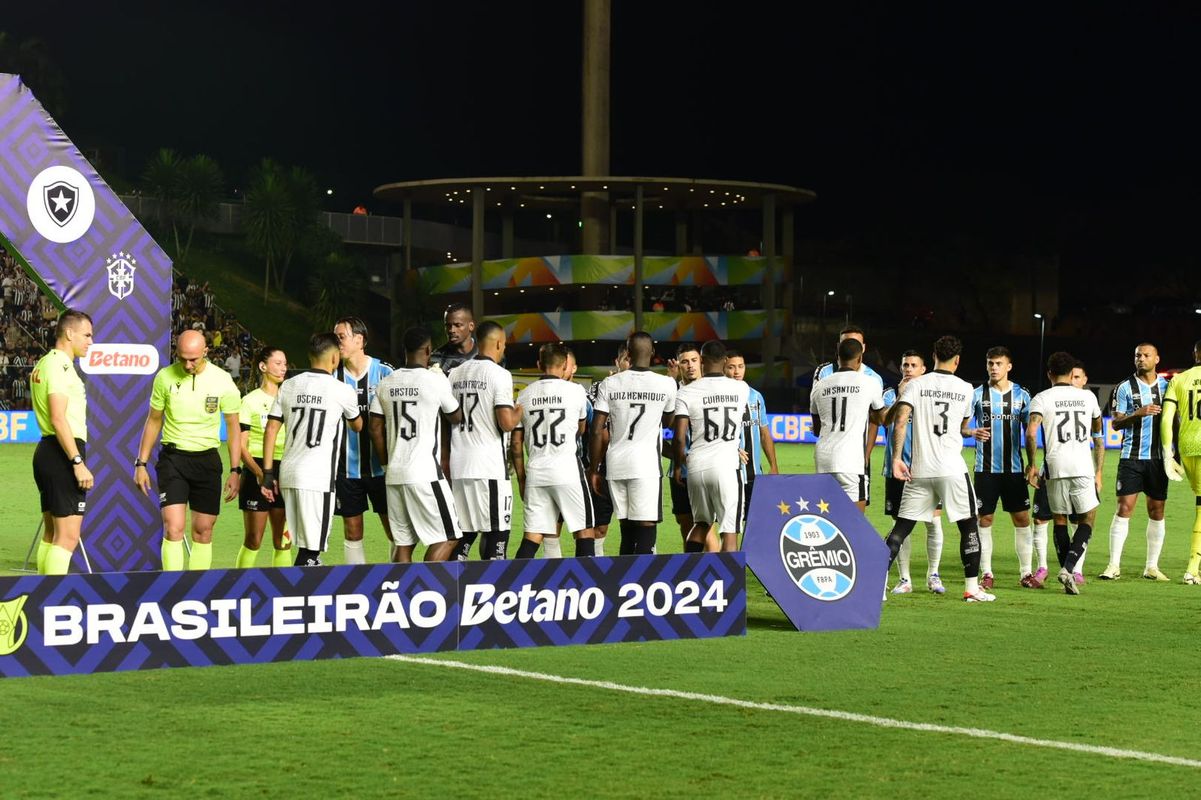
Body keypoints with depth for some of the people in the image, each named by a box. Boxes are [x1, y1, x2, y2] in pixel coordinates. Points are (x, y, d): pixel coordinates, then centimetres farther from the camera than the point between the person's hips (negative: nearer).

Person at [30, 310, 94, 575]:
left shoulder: (44, 363, 18)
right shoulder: (60, 365, -13)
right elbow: (58, 419, -21)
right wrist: (78, 462, -22)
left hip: (47, 451, 11)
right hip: (63, 453, -11)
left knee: (52, 534, 13)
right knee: (67, 537, -12)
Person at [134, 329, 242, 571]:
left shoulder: (222, 380, -5)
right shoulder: (165, 377, -3)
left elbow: (233, 427, 3)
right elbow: (153, 421, 9)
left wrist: (235, 471, -2)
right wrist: (141, 463, 7)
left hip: (207, 460, 1)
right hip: (172, 458, -1)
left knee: (203, 530, 4)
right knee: (173, 528, -13)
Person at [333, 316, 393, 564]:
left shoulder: (384, 372, -2)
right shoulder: (333, 377, 4)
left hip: (381, 466, -2)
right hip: (347, 467, 2)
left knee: (395, 530, 0)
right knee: (352, 532, 6)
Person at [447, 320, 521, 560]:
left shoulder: (455, 374, 12)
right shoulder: (499, 374, -7)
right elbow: (506, 423, -13)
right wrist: (519, 413, 6)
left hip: (459, 467, 6)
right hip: (489, 468, -6)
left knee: (464, 535, 10)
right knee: (497, 533, -2)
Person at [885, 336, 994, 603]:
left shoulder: (916, 384, 1)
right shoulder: (965, 389, 4)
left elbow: (900, 420, -11)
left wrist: (896, 457, -9)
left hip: (920, 470, 1)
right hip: (953, 469, -1)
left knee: (902, 527, 6)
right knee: (968, 527, 10)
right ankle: (972, 587, 10)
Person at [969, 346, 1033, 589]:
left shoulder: (1021, 395, 6)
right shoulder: (977, 394, 2)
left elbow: (1030, 430, 9)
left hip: (1014, 468, 1)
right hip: (986, 468, -1)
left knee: (1022, 518, 0)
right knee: (985, 518, 1)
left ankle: (1026, 572, 6)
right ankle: (986, 573, 8)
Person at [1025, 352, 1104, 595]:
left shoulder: (1042, 398, 2)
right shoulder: (1088, 396, 11)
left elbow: (1031, 433, -12)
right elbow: (1098, 433, 25)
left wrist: (1031, 464, 0)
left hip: (1055, 466, 0)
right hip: (1083, 466, 0)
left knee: (1060, 521, 13)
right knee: (1087, 521, 8)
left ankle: (1067, 574, 11)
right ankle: (1068, 568, -11)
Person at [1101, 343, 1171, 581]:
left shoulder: (1167, 386, 10)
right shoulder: (1125, 388, 2)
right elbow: (1116, 423, 0)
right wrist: (1138, 414, -17)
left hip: (1159, 457, 3)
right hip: (1131, 456, -3)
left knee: (1157, 510, 5)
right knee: (1124, 508, -8)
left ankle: (1152, 567, 11)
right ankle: (1114, 565, -6)